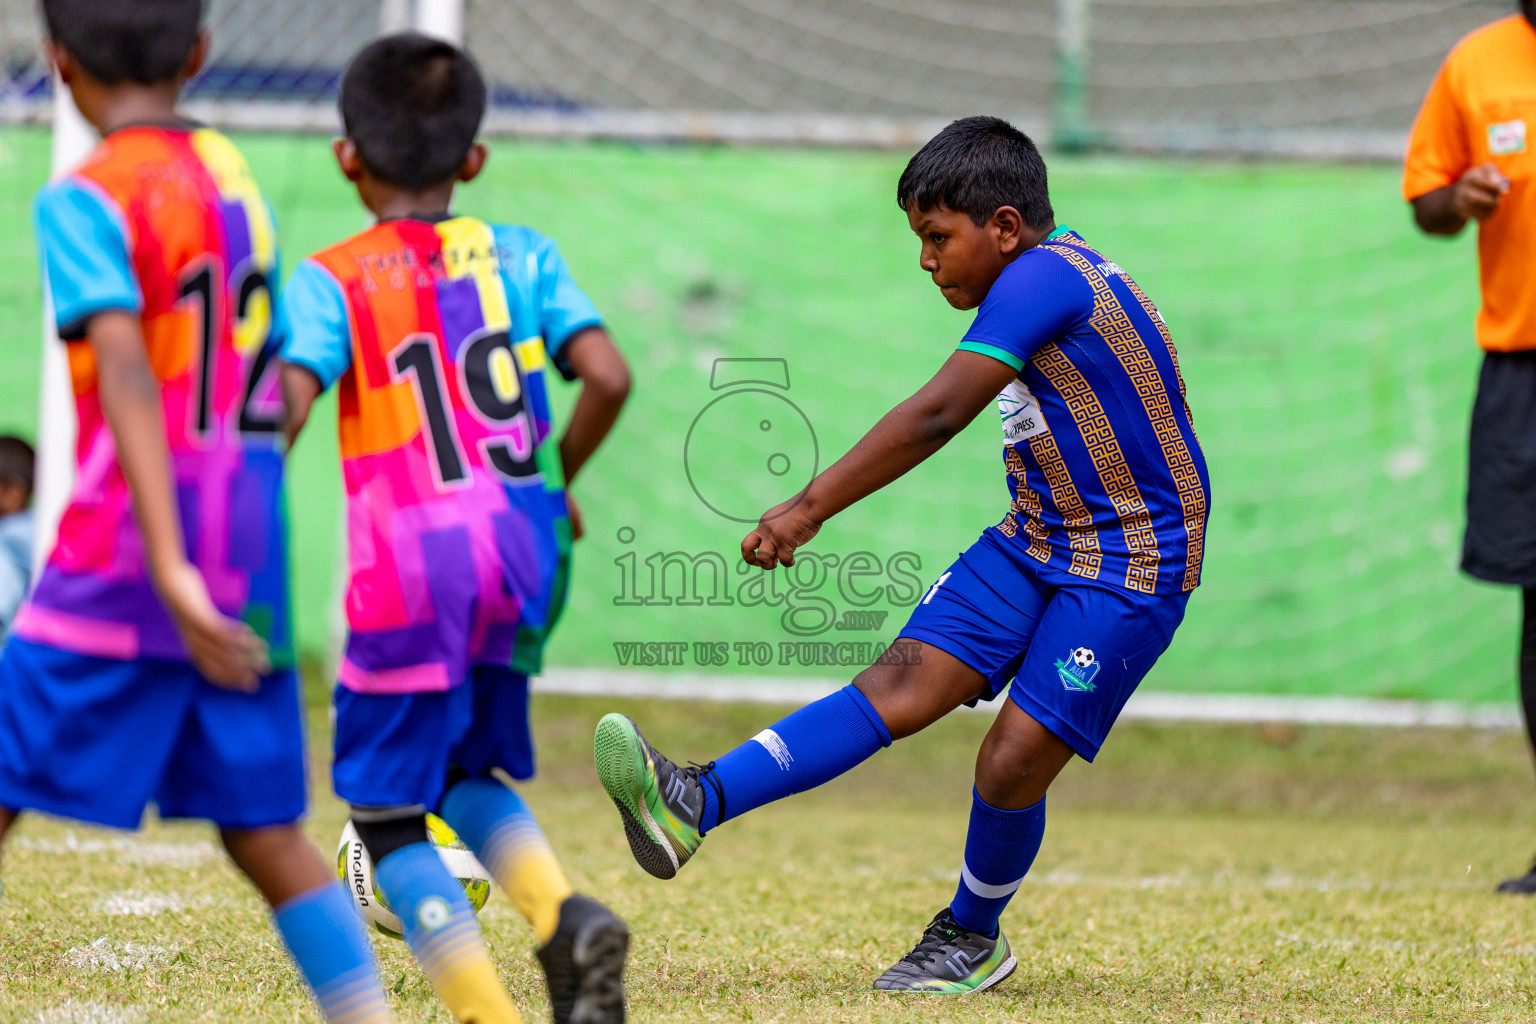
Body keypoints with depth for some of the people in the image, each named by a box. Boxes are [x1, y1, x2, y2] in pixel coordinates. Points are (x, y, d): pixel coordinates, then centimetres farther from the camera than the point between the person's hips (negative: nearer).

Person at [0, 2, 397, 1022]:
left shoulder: (86, 200, -9)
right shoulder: (236, 174, 13)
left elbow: (128, 378, -21)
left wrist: (170, 571, -30)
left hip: (123, 559, -6)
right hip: (255, 558, 6)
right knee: (264, 828, 10)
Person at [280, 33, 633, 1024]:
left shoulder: (331, 280, -1)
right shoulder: (521, 256, 8)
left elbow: (285, 410, -15)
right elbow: (609, 377, -2)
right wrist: (555, 479, 14)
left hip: (410, 567, -4)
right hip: (522, 551, 4)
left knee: (389, 816, 6)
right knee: (470, 774, 23)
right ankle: (566, 913, -5)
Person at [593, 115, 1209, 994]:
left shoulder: (1043, 278, -21)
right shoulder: (1051, 270, 9)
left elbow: (939, 414, -29)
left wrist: (810, 508, -30)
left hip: (1129, 567, -9)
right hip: (1036, 537, 9)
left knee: (1015, 758, -12)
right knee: (902, 682, -8)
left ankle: (973, 938, 14)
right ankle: (698, 804, -24)